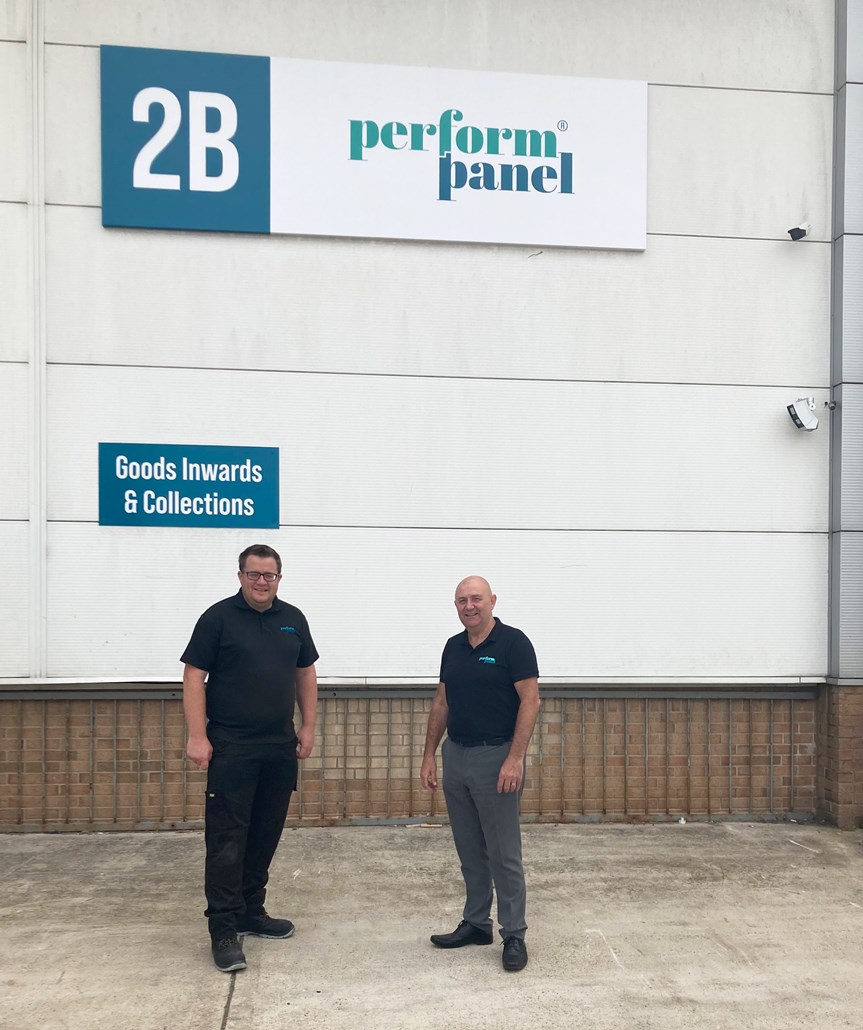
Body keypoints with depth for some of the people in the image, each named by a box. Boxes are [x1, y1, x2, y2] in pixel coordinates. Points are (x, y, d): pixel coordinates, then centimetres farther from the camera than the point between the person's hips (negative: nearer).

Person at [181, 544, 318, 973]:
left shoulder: (293, 619, 9)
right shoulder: (219, 617, -5)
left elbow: (305, 673, 16)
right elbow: (194, 676, -7)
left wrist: (308, 727, 10)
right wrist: (196, 736, -14)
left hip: (280, 748, 5)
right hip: (231, 748, -5)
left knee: (265, 836, 13)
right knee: (226, 839, -4)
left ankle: (251, 912, 27)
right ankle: (224, 929, 2)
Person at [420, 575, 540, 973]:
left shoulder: (513, 642, -10)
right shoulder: (453, 647, 10)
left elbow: (530, 700, -14)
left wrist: (515, 758, -20)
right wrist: (429, 754, 10)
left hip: (495, 757, -6)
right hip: (455, 756, 7)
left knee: (504, 854, 0)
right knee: (470, 852, 15)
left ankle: (514, 935, 11)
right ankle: (475, 924, 26)